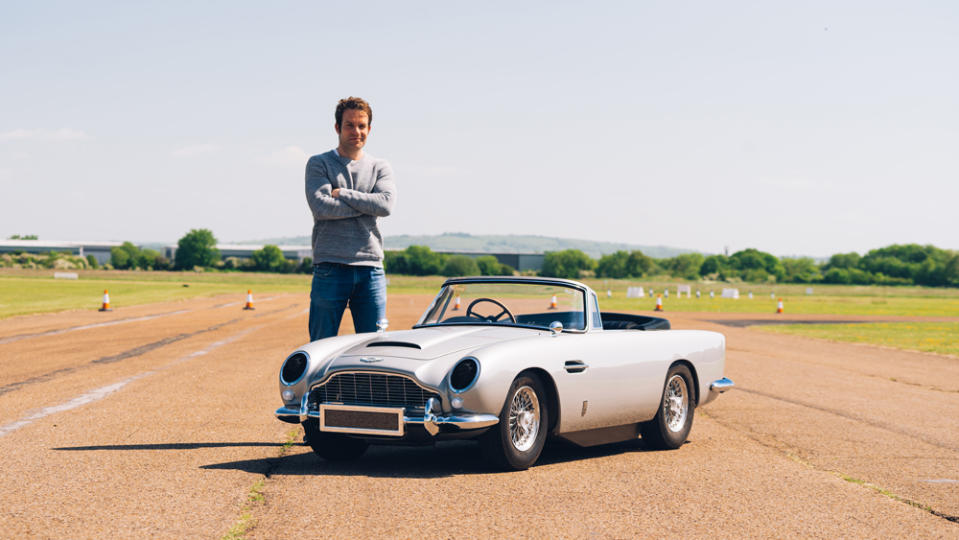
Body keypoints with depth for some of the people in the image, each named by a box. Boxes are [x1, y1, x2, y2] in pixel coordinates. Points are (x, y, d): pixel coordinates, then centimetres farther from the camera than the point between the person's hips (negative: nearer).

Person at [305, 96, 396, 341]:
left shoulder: (380, 168, 14)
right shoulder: (319, 164, 7)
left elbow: (386, 204, -5)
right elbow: (321, 206, -10)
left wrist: (343, 194, -5)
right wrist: (367, 205, -4)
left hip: (370, 269, 3)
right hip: (330, 267, -2)